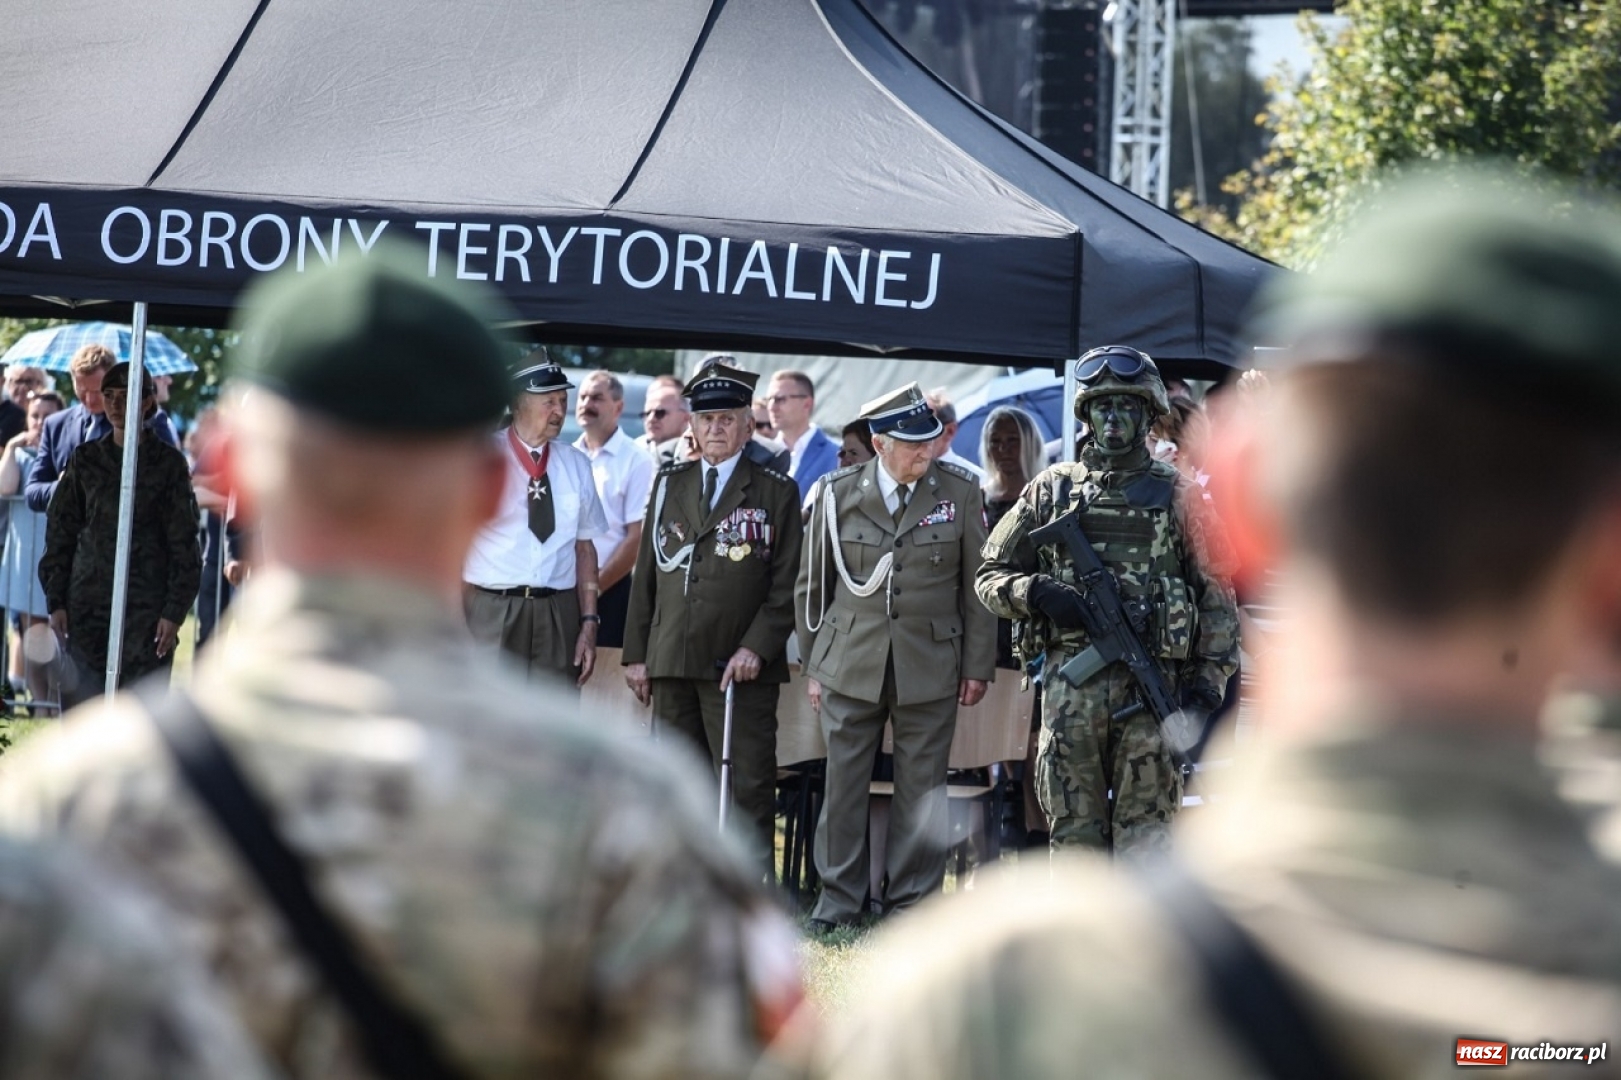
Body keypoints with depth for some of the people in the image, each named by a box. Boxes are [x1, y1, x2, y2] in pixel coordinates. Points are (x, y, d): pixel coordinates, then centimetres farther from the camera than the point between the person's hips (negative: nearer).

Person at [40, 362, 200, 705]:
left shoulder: (168, 463, 2)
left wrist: (174, 611, -6)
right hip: (87, 606, 3)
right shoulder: (86, 460, 9)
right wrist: (55, 600, 3)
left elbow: (184, 544, 1)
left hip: (146, 609, -3)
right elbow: (60, 532, 11)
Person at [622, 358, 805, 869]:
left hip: (741, 668, -4)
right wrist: (637, 652, 9)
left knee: (748, 785, -7)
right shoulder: (669, 485, 16)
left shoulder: (776, 492, 4)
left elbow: (787, 583, -1)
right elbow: (646, 573, 15)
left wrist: (756, 648, -13)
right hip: (673, 663, 4)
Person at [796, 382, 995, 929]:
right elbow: (812, 585, 8)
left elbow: (978, 586, 5)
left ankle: (912, 901, 13)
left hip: (930, 667, 0)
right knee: (843, 783, 4)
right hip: (851, 664, 0)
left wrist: (978, 666, 3)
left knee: (921, 789, 4)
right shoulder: (838, 494, 0)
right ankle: (839, 898, 14)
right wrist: (812, 666, 7)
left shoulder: (959, 493, 0)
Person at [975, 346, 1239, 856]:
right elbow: (991, 574, 13)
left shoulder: (1176, 495, 9)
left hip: (1152, 686, -1)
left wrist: (1210, 675, 0)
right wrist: (1037, 593, -8)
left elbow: (1216, 592, 9)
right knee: (1076, 834, 3)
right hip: (1070, 684, 1)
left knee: (1145, 831, -4)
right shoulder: (1052, 488, 11)